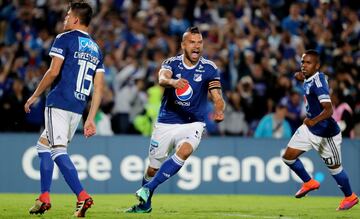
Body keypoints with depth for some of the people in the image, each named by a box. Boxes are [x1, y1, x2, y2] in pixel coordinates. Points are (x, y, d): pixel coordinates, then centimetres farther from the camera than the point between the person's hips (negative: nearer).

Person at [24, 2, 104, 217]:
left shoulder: (65, 39, -1)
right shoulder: (96, 49, 19)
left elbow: (53, 71, -11)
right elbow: (99, 88, 12)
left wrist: (35, 96, -1)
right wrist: (91, 119, 12)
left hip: (59, 103, -7)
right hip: (78, 109, 7)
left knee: (58, 151, -10)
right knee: (44, 145, 16)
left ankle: (82, 196, -23)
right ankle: (44, 197, 9)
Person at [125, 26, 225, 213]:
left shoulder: (209, 68, -5)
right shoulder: (171, 63, -7)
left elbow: (217, 97, -13)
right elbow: (162, 79, -30)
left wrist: (219, 110, -37)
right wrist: (174, 82, -54)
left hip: (193, 123, -1)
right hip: (165, 123, 1)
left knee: (184, 151, -32)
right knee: (153, 168, 8)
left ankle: (148, 188, -23)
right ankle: (145, 204, 35)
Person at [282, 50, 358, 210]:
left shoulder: (318, 83, -28)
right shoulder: (309, 78, -4)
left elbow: (328, 110, -39)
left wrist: (314, 121, -54)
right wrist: (301, 77, 7)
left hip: (326, 134, -8)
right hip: (309, 128, 8)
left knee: (334, 167, 9)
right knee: (288, 157, 4)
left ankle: (350, 197, 31)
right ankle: (309, 183, 26)